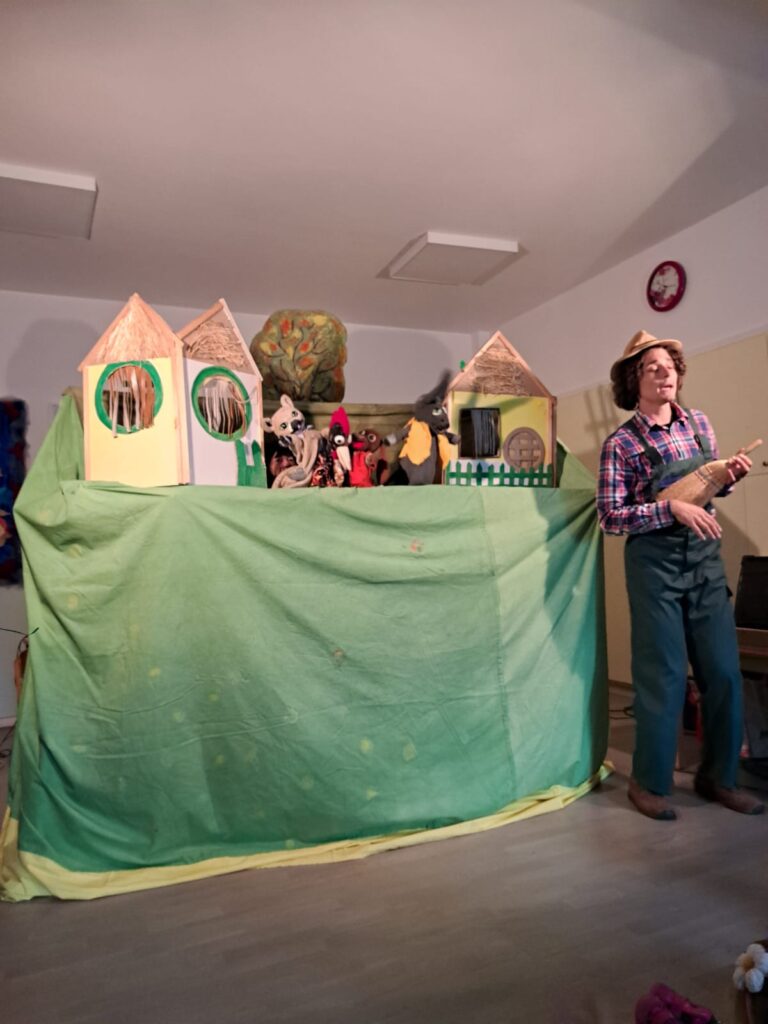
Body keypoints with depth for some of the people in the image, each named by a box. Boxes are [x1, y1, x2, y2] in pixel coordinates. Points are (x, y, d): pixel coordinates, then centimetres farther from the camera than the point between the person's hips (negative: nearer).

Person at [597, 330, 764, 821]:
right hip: (655, 562, -5)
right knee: (664, 675, 1)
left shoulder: (699, 423, 8)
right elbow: (611, 516, -13)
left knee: (724, 670, 9)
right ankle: (651, 783, 19)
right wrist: (672, 508, -22)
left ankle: (718, 775, 27)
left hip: (706, 557, 5)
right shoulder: (621, 444, -8)